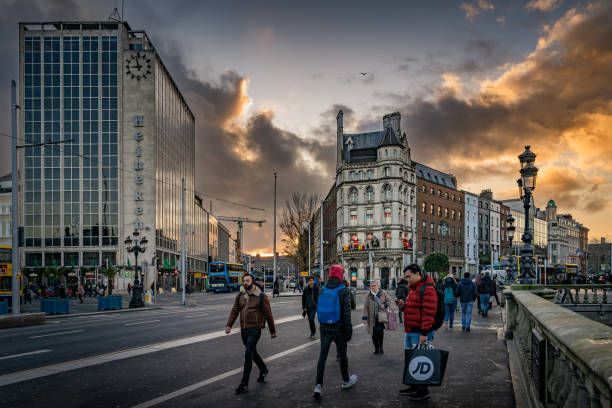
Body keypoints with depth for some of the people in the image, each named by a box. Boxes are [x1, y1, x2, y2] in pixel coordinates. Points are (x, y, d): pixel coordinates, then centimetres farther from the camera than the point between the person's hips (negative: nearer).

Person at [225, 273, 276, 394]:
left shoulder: (262, 297, -6)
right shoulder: (240, 296, 8)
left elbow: (268, 314, -3)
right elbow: (234, 311, 3)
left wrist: (272, 331, 1)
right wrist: (228, 325, -10)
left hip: (255, 329, -6)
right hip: (243, 330, 6)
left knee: (248, 355, -12)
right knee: (253, 353, 20)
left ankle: (244, 384, -8)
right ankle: (263, 370, 45)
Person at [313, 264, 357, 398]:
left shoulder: (322, 290, 3)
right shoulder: (343, 291, -10)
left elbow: (318, 309, 10)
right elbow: (347, 313, -12)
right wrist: (349, 330, -7)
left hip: (324, 328, 3)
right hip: (338, 329, -3)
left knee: (322, 356, 5)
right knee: (343, 354, 14)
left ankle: (318, 385, -5)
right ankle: (346, 381, 32)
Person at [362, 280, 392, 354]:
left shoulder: (383, 293, 5)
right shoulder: (368, 296, 4)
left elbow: (389, 301, 13)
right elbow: (365, 307, 2)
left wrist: (385, 305, -8)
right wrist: (365, 317, -5)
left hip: (381, 317, -2)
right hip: (372, 318, 2)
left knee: (379, 330, -17)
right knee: (374, 333, 2)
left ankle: (381, 347, 2)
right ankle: (376, 349, 17)